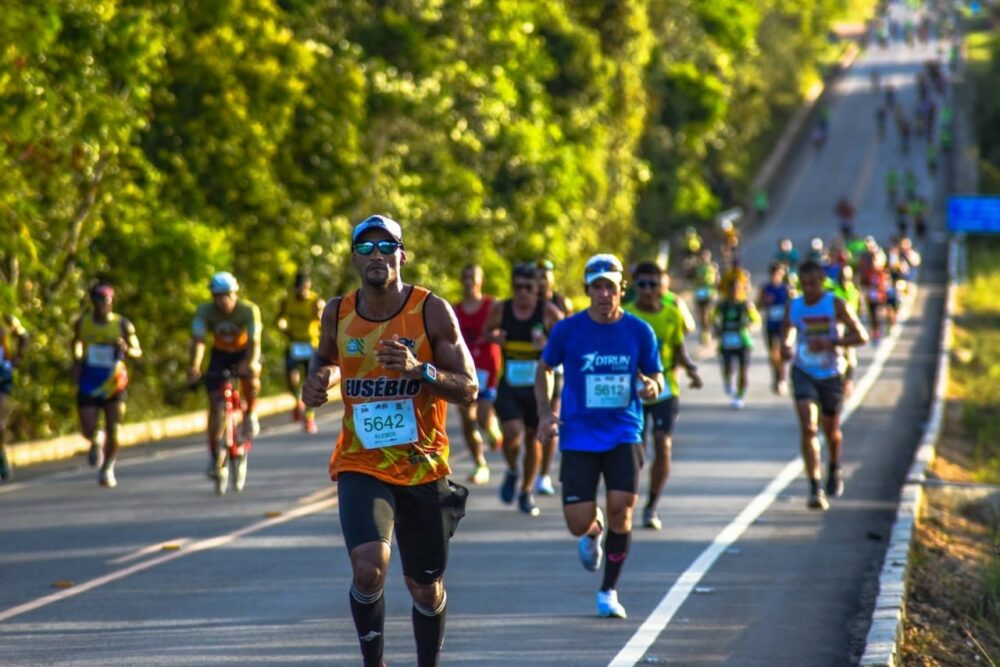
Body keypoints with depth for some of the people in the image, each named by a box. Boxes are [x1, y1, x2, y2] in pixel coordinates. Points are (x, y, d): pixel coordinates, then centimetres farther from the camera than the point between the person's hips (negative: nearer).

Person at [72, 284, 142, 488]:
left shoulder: (123, 325, -6)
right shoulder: (82, 323, 0)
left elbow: (138, 352, -2)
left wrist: (126, 349, -24)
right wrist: (76, 361, 4)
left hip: (113, 384, -1)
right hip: (88, 384, 1)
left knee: (114, 432, -5)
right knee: (88, 430, -6)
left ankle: (107, 468, 20)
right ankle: (96, 441, 33)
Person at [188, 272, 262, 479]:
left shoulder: (249, 310, -28)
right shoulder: (205, 312, -23)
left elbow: (254, 341, -38)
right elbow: (198, 340, -33)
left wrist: (252, 363, -57)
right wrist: (194, 367, -50)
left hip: (244, 351, -1)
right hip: (220, 354, 2)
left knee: (251, 377, -35)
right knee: (215, 405, -7)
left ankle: (250, 414, -8)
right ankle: (215, 456, 3)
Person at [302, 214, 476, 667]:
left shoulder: (432, 311, -8)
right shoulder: (337, 313, 0)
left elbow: (468, 390, -10)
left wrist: (421, 370, -27)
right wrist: (319, 381, -1)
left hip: (423, 467, 0)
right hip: (360, 466, 0)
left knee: (426, 588, 11)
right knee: (368, 568, -23)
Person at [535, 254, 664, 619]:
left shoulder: (639, 331, 0)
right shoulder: (568, 330, -2)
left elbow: (657, 378, 10)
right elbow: (544, 369, 13)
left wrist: (652, 387, -15)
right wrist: (545, 412, 0)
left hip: (624, 434, 0)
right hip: (578, 435, 0)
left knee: (621, 509, -14)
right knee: (578, 523, -7)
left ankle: (609, 591, 6)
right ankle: (594, 531, 35)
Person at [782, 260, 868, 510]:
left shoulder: (836, 305, -9)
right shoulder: (793, 307, 0)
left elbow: (861, 336, -10)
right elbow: (788, 335, 16)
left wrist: (829, 342, -23)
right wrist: (786, 347, -9)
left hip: (831, 374, -1)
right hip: (804, 373, 1)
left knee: (831, 429, 15)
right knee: (807, 427, -17)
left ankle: (835, 469, 48)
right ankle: (815, 488, -21)